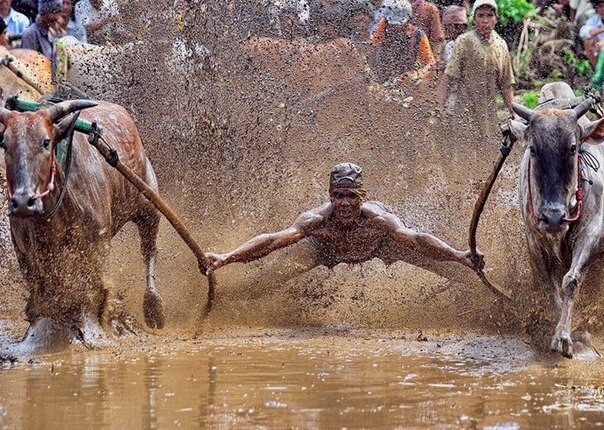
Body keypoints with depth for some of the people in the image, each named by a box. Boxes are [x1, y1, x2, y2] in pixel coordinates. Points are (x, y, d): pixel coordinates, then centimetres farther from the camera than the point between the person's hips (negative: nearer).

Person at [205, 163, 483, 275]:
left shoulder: (378, 220, -44)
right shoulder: (317, 220, -44)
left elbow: (418, 240, -48)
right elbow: (273, 240, -52)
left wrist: (460, 257, -62)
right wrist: (225, 259, -63)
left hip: (379, 243, 0)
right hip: (327, 251, 0)